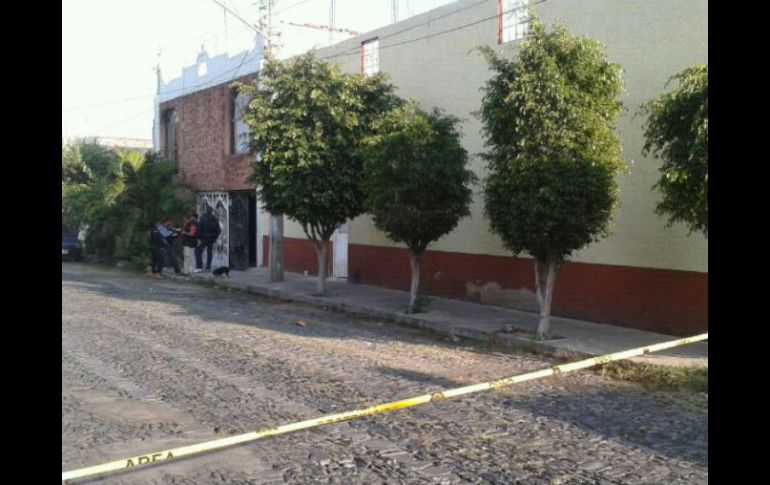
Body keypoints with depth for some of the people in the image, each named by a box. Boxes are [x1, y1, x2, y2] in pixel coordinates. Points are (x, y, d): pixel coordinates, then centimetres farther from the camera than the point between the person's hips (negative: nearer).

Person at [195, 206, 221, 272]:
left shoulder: (203, 218, -10)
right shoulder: (215, 219, 4)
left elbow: (199, 228, -13)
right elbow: (218, 230, 8)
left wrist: (198, 238, -9)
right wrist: (215, 237, 17)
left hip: (203, 238, -4)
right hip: (212, 238, 4)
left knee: (198, 252, 2)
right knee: (209, 252, 11)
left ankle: (199, 267, -7)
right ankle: (208, 267, 11)